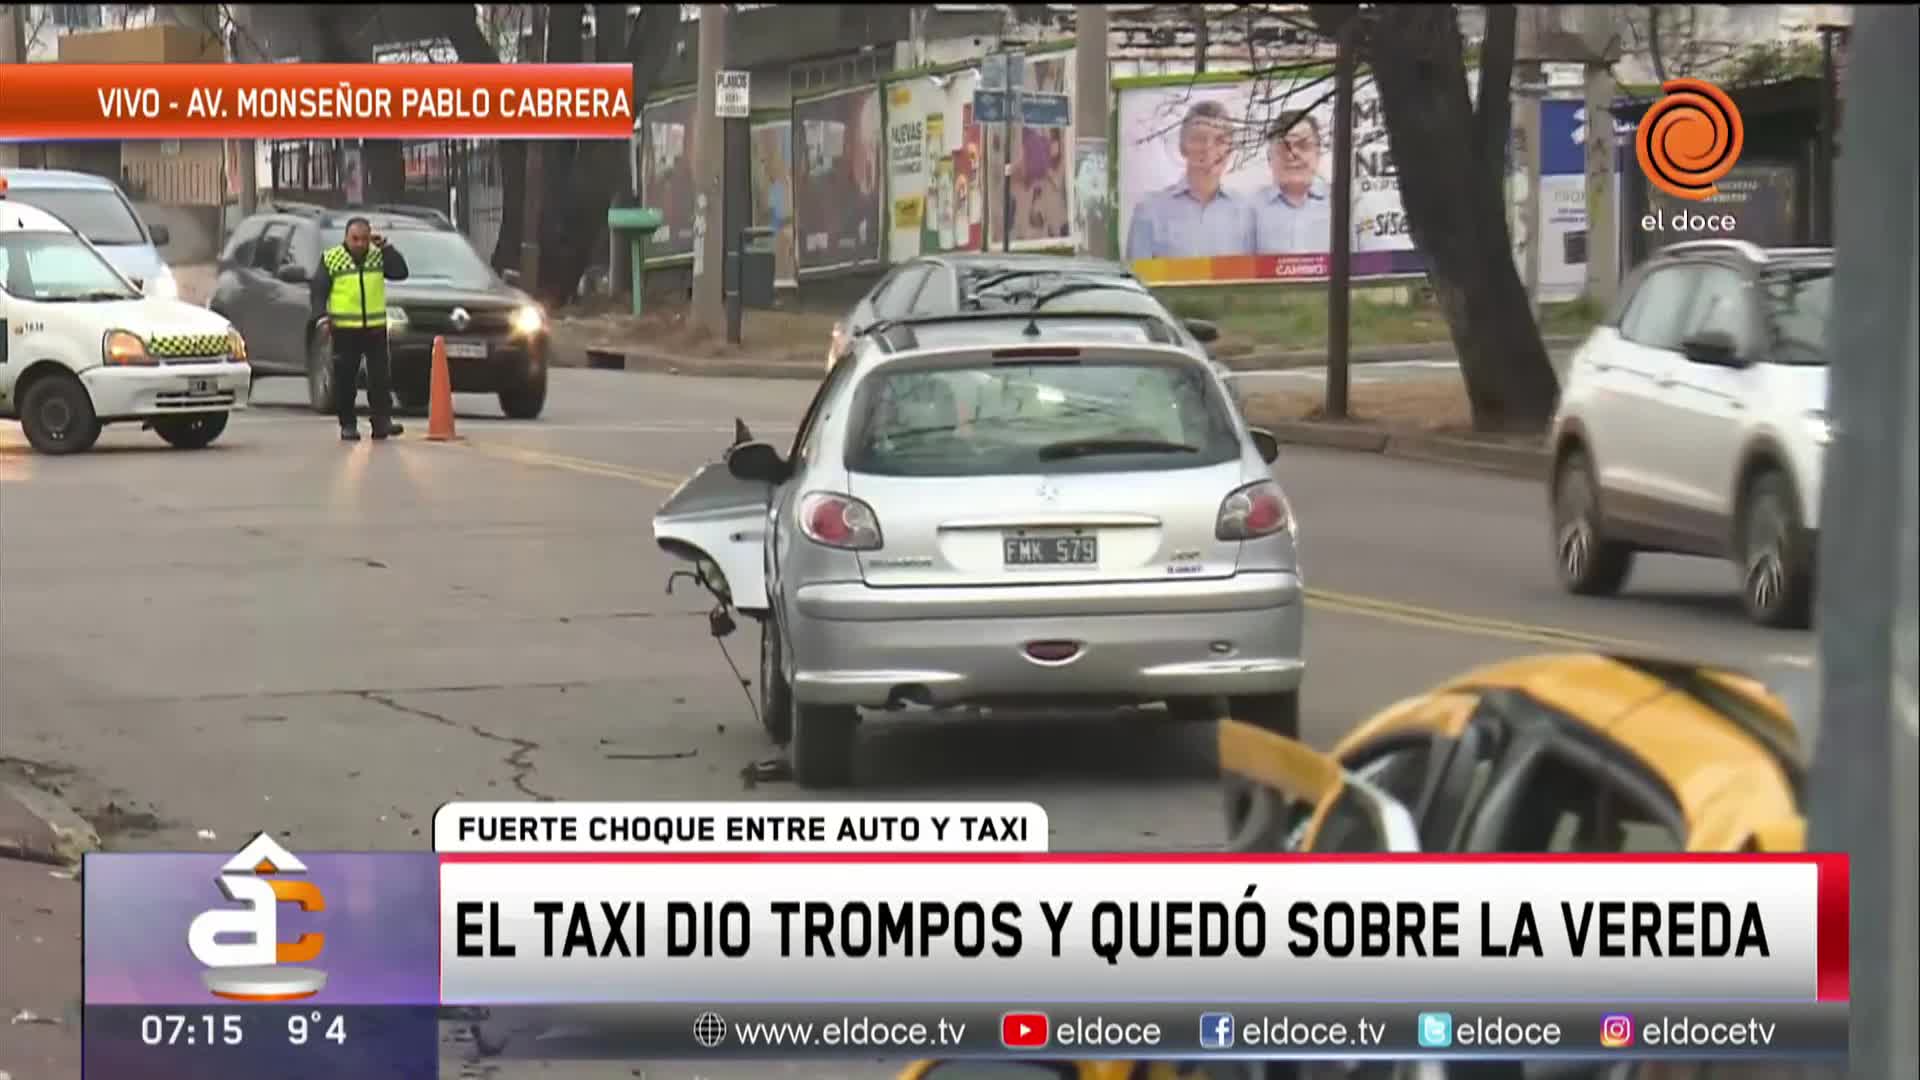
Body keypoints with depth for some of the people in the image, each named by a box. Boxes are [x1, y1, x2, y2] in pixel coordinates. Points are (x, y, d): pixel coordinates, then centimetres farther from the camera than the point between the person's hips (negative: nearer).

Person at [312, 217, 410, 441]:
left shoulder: (378, 256, 7)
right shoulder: (331, 258, 0)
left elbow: (400, 272, -4)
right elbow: (319, 290, 0)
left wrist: (385, 246, -8)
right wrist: (323, 316, -11)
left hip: (375, 328, 2)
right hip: (345, 330, -2)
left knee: (379, 377, -3)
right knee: (345, 379, 3)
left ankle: (382, 421, -2)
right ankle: (347, 425, 10)